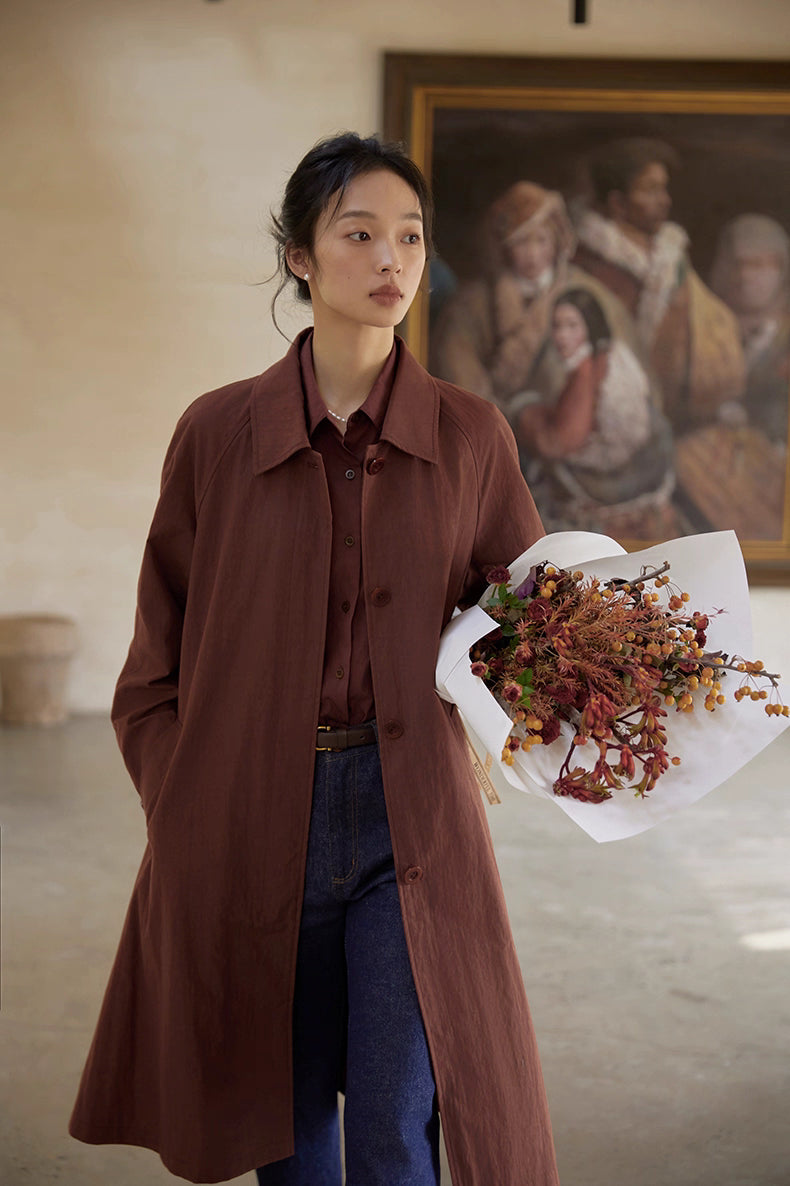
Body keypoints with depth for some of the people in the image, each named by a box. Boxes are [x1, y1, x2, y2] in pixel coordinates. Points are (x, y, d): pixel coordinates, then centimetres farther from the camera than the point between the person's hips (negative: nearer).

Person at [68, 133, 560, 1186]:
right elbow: (158, 656, 4)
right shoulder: (218, 434, -1)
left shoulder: (470, 437, 1)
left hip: (411, 818, 0)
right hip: (253, 818, 1)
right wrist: (182, 814, -3)